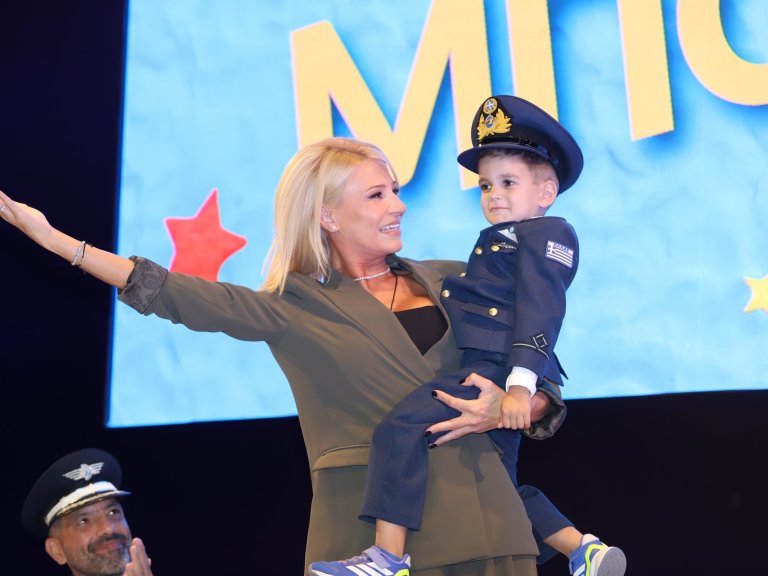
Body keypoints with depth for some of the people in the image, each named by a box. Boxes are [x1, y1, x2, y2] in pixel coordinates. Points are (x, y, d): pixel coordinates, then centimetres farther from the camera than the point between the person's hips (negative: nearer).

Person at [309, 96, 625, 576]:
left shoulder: (547, 234, -3)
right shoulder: (502, 241, 27)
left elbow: (538, 312, -15)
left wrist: (519, 385, -25)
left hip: (497, 371, -11)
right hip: (486, 374, 11)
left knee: (403, 425, -24)